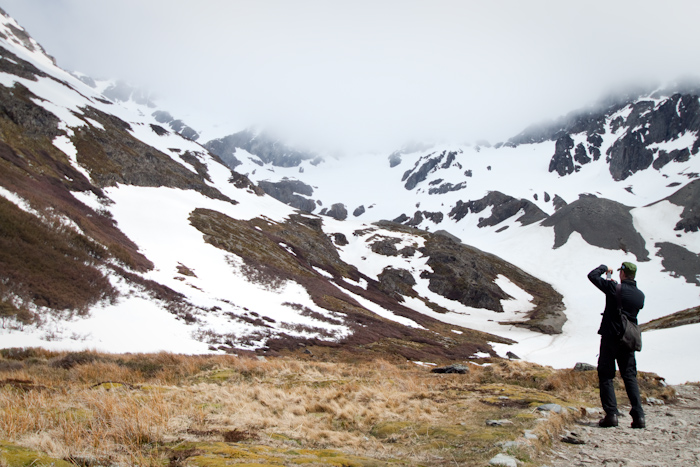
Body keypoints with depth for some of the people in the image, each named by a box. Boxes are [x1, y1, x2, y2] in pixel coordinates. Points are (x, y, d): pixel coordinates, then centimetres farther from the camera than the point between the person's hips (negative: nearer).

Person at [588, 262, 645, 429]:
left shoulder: (614, 288, -13)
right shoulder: (640, 295, 4)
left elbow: (592, 276, -10)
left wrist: (604, 268, 10)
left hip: (610, 337, -5)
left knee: (606, 376, 2)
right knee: (630, 377, 10)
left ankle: (611, 414, -4)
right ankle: (638, 416, 3)